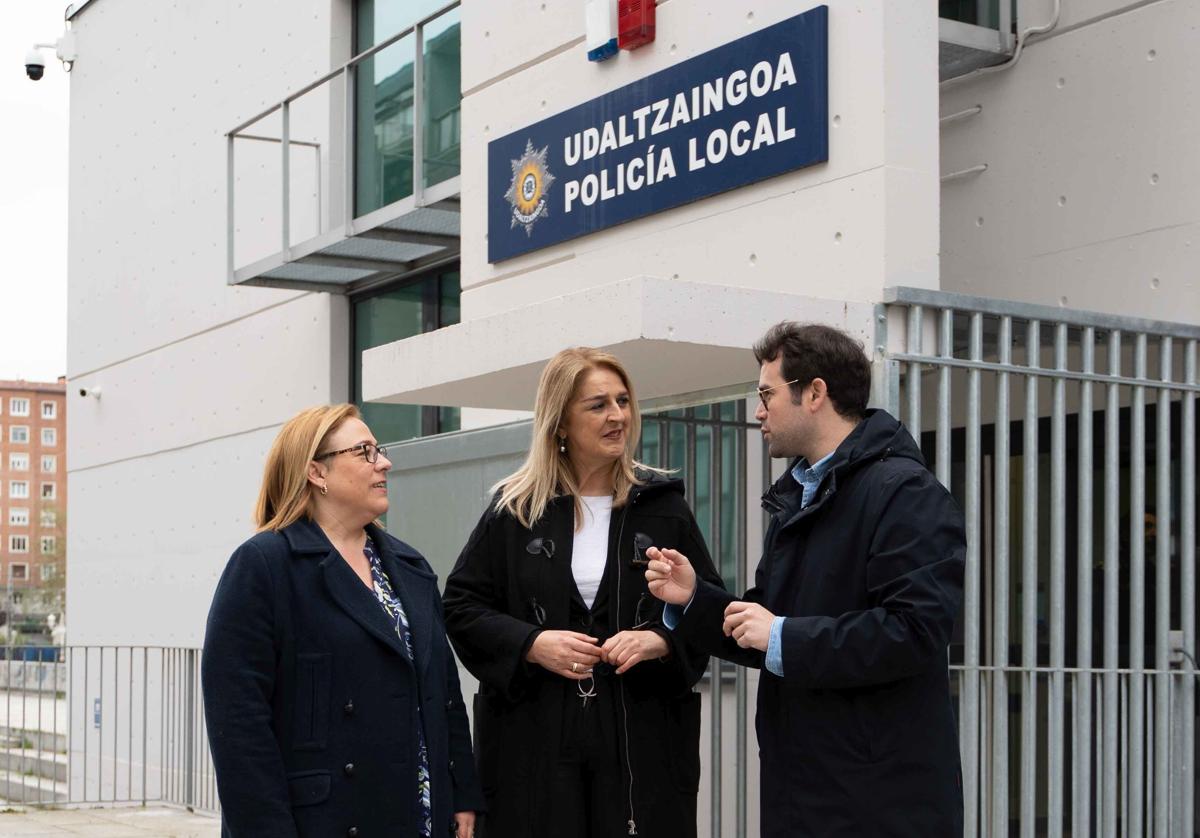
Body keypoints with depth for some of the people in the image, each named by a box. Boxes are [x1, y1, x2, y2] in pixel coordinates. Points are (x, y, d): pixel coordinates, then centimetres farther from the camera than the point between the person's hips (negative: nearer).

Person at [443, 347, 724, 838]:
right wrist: (531, 644, -11)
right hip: (535, 738, 0)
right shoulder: (515, 509, 5)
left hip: (642, 738, 1)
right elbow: (461, 605, 5)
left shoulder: (662, 506, 7)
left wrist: (661, 641, -12)